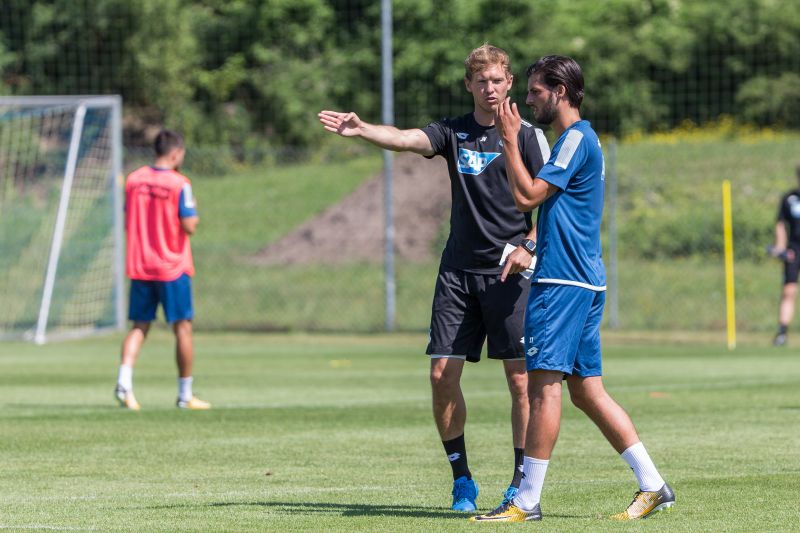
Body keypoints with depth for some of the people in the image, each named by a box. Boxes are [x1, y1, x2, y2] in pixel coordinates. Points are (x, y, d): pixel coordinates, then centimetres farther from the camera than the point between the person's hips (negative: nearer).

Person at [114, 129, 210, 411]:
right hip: (173, 266, -4)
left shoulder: (133, 180, 3)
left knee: (139, 326, 8)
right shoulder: (179, 184, -12)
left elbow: (128, 222, 9)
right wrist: (194, 219, 5)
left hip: (139, 267, 4)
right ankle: (185, 395, 9)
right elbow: (188, 227, -15)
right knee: (182, 327, 5)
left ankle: (124, 380, -13)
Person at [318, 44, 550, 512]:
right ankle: (462, 480, 10)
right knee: (443, 376, -3)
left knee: (521, 380, -5)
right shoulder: (453, 132, 8)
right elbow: (404, 139, -9)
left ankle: (522, 483, 5)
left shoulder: (528, 136, 1)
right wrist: (361, 130, -27)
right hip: (458, 271, 3)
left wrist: (529, 247, -16)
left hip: (510, 272, -3)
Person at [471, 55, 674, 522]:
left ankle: (527, 501, -8)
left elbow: (527, 196, -17)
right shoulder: (580, 139, 21)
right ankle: (653, 486, 7)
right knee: (587, 390, 9)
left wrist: (510, 139, -10)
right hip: (583, 279, 10)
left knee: (545, 384, -9)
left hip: (564, 282, -10)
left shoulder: (577, 139, -11)